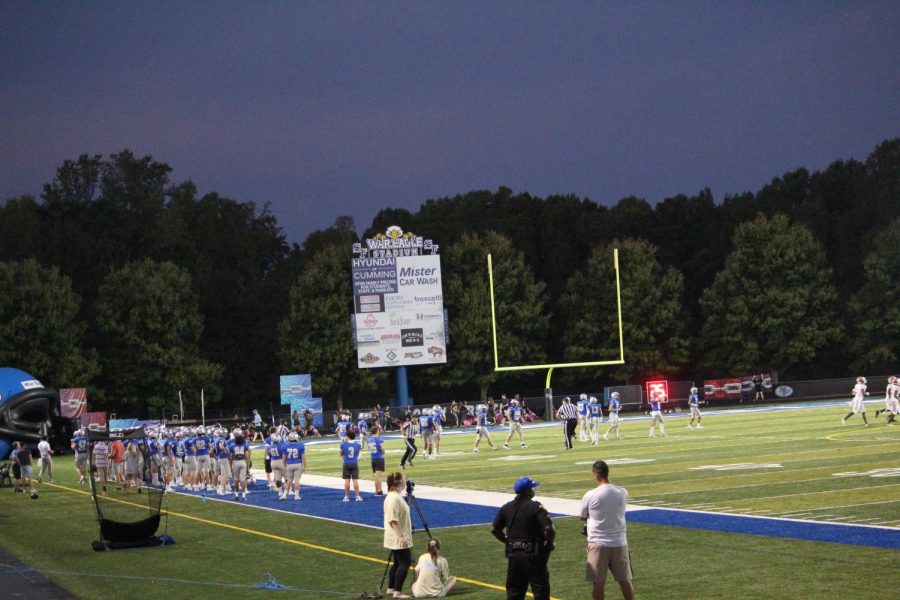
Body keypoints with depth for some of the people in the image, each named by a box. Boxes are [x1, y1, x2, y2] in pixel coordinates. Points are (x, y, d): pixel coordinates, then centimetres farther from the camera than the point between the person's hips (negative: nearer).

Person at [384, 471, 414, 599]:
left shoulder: (395, 496, 12)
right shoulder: (394, 498, -21)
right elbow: (393, 521, -24)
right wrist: (401, 536, -25)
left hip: (398, 538, 10)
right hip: (399, 538, -10)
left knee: (398, 563, 15)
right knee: (404, 563, -7)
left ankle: (391, 588, 22)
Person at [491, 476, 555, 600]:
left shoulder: (506, 508, 6)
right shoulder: (536, 507, -12)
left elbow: (494, 530, 10)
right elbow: (549, 529, -21)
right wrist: (549, 543, -3)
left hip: (513, 554, 6)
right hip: (533, 555, -6)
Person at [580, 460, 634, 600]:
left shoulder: (590, 496, -13)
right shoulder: (622, 493, -4)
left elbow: (583, 517, 2)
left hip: (598, 544, -3)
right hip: (619, 543, 3)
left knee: (598, 583, 5)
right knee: (625, 581, 12)